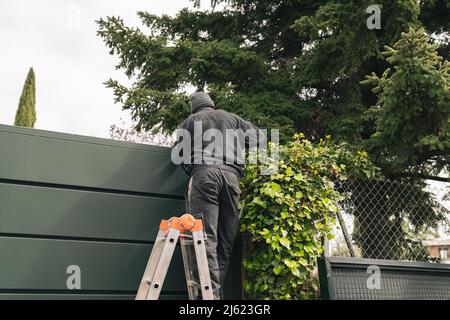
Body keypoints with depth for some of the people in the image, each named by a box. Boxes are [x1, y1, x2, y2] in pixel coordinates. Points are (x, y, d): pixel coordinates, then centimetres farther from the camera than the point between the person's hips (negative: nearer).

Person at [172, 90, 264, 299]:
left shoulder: (191, 121, 22)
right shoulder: (232, 118, 27)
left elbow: (178, 152, 16)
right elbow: (260, 139, 26)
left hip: (204, 172, -2)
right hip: (231, 174, 2)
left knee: (207, 237, -12)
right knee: (226, 241, 2)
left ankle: (212, 293, -24)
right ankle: (218, 292, -7)